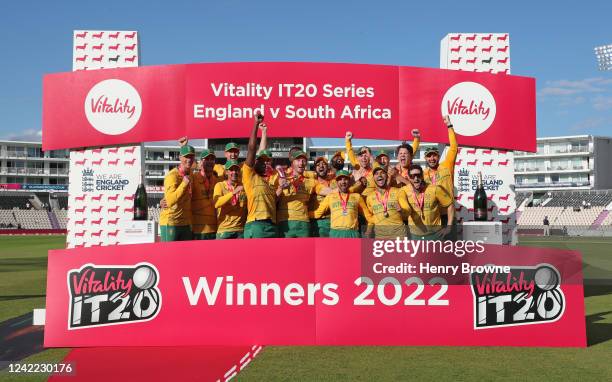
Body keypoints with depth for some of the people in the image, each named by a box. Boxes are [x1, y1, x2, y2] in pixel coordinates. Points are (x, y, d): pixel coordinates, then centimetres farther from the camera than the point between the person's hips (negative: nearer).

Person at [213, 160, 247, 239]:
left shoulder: (243, 186, 9)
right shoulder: (220, 185, 2)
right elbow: (216, 203, -15)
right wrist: (233, 192, -25)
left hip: (241, 230, 2)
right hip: (224, 230, -2)